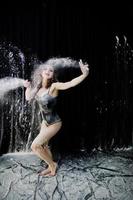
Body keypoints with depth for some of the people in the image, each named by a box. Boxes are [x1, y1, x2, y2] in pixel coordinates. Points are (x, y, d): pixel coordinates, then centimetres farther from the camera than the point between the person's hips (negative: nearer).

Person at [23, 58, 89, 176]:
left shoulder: (54, 86, -24)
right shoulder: (39, 86, -5)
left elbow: (71, 83, -43)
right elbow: (28, 98, 9)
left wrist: (84, 75, -58)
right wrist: (28, 87, 1)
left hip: (54, 123, -7)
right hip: (45, 122, 7)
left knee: (35, 146, -6)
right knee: (43, 146, 20)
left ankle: (52, 165, 17)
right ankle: (51, 167, 43)